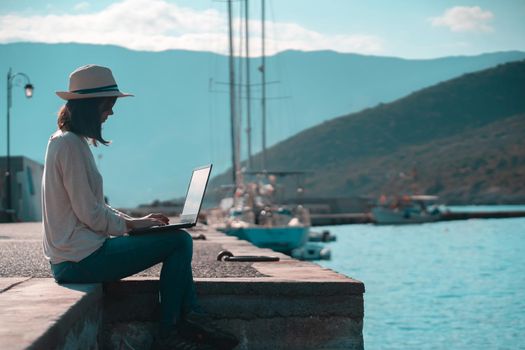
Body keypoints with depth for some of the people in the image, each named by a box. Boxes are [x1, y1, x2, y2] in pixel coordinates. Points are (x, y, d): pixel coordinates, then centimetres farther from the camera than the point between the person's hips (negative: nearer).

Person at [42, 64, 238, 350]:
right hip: (80, 259, -11)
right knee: (179, 242, -7)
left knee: (179, 241, 14)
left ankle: (190, 323, 10)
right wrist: (130, 224, -4)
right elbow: (90, 214, -19)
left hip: (72, 256, 11)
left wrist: (133, 221, 9)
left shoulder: (67, 141, 17)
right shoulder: (71, 145, -16)